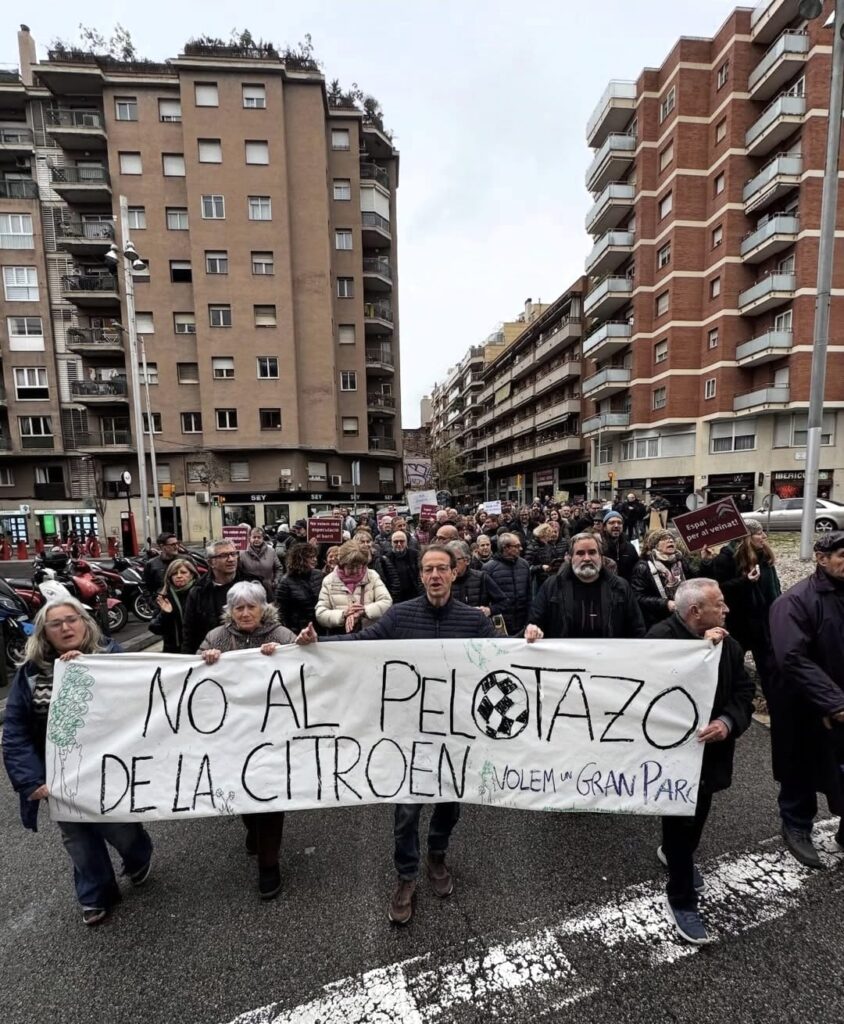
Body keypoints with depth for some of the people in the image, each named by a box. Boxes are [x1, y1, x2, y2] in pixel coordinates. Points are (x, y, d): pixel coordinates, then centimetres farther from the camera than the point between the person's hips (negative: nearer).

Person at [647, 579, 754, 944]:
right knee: (681, 818, 6)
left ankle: (673, 851, 55)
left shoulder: (726, 642, -5)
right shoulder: (661, 637, -24)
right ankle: (680, 899, 30)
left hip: (710, 745, 6)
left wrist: (728, 722, -20)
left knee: (698, 813, 25)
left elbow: (744, 691, -2)